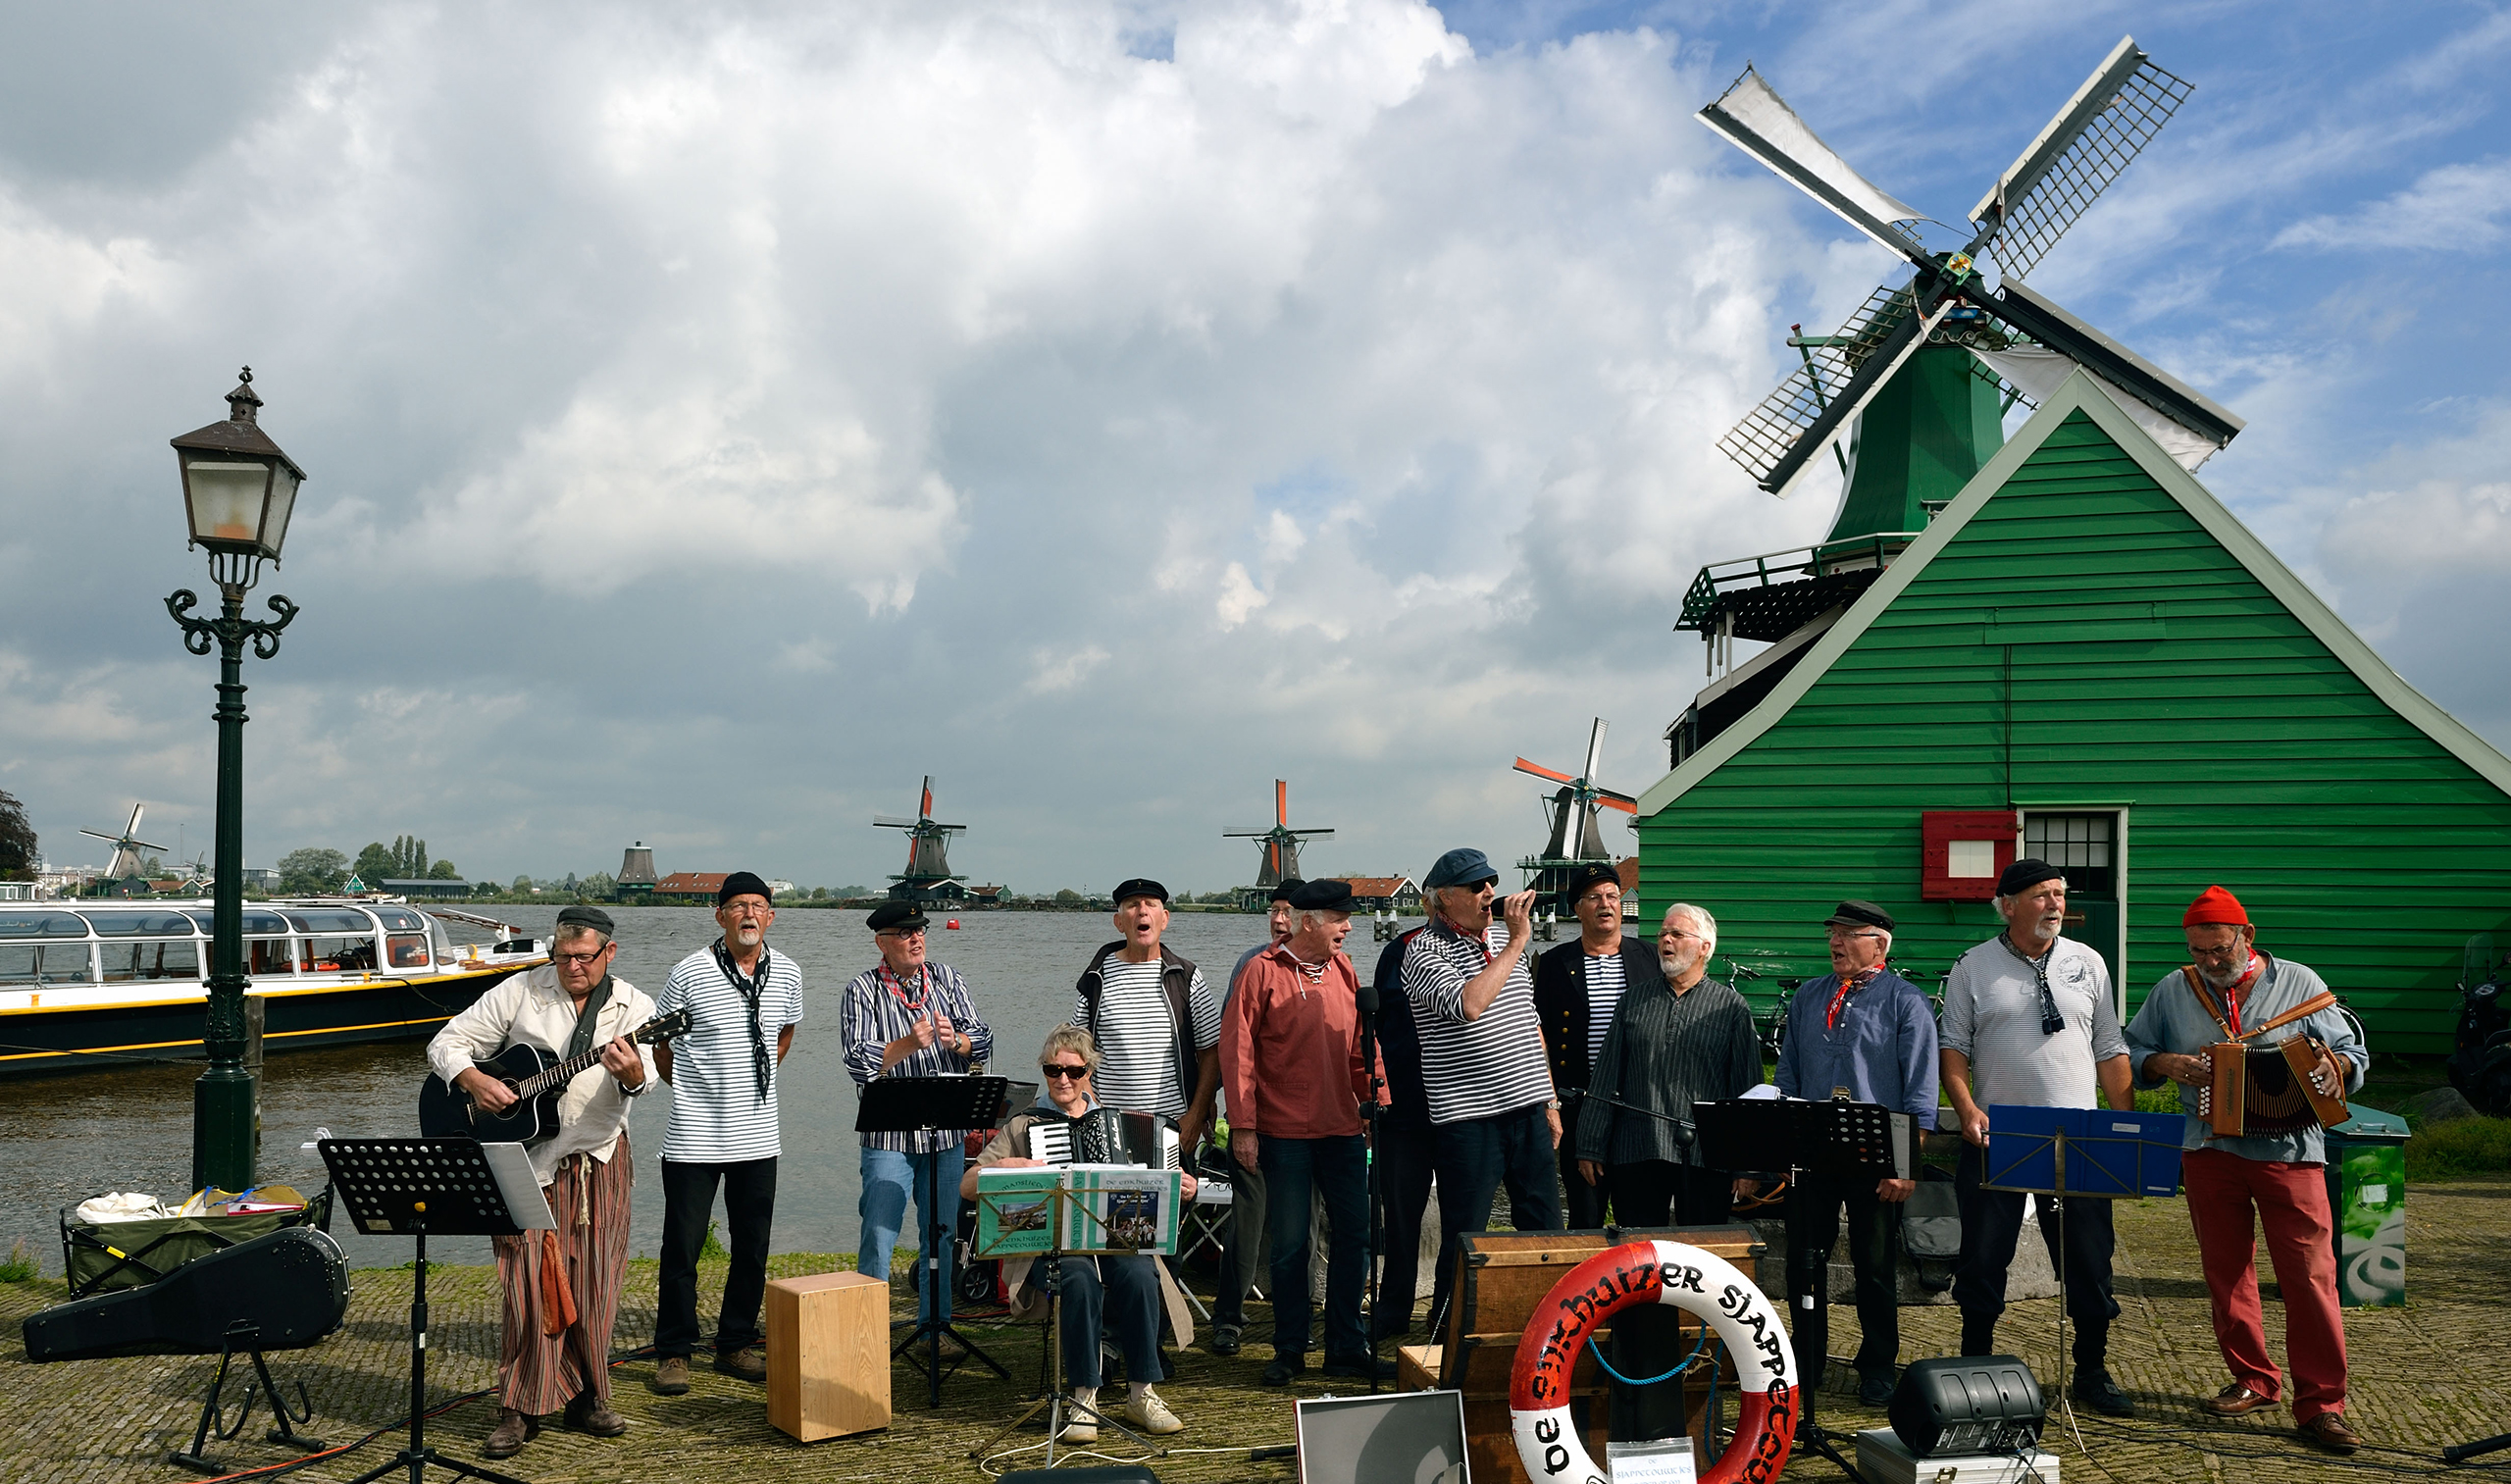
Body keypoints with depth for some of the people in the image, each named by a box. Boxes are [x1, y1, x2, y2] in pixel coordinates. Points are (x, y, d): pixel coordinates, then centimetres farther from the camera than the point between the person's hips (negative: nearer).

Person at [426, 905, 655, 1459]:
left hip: (599, 1159, 1)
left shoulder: (632, 1006, -1)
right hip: (525, 1158, -1)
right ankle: (520, 1411, 4)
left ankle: (586, 1398, 21)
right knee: (531, 1281, -6)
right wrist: (473, 1080, -17)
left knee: (594, 1284, 5)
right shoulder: (519, 993, -2)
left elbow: (643, 1080, -17)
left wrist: (632, 1074, -41)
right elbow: (446, 1043, 2)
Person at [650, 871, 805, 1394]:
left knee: (752, 1249, 10)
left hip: (758, 1136, 4)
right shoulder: (690, 973, -10)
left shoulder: (787, 974, 2)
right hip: (694, 1138, -4)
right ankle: (673, 1352, 16)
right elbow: (659, 1042, 2)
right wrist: (694, 1090, 7)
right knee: (682, 1248, 2)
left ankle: (736, 1345, 25)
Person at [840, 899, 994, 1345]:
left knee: (941, 1234, 11)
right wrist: (910, 1044, -22)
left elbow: (983, 1043, 5)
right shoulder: (862, 991, -2)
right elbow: (860, 1062, -11)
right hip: (890, 1135, -4)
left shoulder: (948, 980, 9)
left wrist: (954, 1040, -15)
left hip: (949, 1132, 4)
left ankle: (935, 1322, 23)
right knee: (878, 1236, -6)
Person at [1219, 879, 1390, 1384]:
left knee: (1352, 1237, 7)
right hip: (1285, 1132, -5)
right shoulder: (1263, 973, -7)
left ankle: (1346, 1348, 19)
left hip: (1343, 1131, 5)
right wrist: (1242, 1125, -11)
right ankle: (1289, 1350, 18)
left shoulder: (1344, 971, 8)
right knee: (1291, 1244, 4)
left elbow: (1360, 1045, 14)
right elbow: (1237, 1050, -8)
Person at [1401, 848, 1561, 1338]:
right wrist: (1515, 943, -20)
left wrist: (1549, 1100, 19)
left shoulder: (1505, 939, 14)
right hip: (1467, 1118, -7)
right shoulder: (1425, 951, -8)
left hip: (1528, 1112, 7)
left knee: (1544, 1231, 11)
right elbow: (1469, 1006, -27)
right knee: (1465, 1243, 0)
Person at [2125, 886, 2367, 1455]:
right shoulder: (2174, 990, 8)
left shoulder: (2299, 983, 4)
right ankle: (2252, 1381, 25)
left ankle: (2320, 1404, 0)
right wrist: (2165, 1063, -8)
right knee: (2226, 1274, 10)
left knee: (2311, 1277, -7)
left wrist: (2334, 1067, -16)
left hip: (2290, 1150, -2)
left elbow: (2353, 1053, 7)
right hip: (2210, 1152, 3)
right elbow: (2129, 1054, 12)